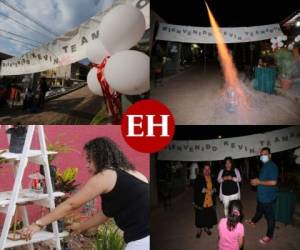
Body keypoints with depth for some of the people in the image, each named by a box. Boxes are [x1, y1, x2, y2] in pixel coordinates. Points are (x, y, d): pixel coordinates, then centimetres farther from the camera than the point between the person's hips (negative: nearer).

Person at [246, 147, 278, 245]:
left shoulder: (272, 166, -21)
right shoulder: (265, 166, 9)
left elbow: (273, 182, -30)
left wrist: (259, 182, -22)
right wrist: (256, 181, 6)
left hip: (268, 196, -9)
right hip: (261, 195, 10)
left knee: (269, 216, 4)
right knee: (259, 210, 31)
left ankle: (269, 236, 15)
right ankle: (253, 221, 53)